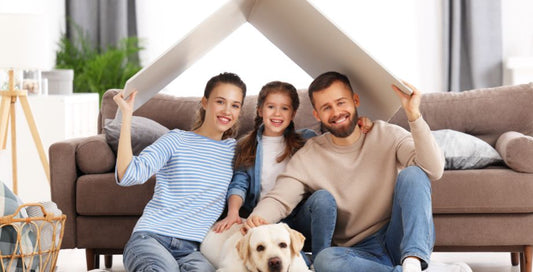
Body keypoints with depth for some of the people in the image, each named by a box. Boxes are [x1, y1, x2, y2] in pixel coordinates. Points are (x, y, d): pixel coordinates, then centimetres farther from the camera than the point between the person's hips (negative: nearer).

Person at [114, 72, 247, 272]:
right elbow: (128, 176, -7)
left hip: (191, 249, 2)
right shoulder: (177, 140, 5)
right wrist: (126, 115, -9)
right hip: (150, 238, -2)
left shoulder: (234, 149, 18)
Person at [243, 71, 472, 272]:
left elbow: (434, 170, -15)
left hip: (402, 239, 0)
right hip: (361, 253, 0)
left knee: (412, 173, -22)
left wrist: (414, 114, -24)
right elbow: (279, 199, -6)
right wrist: (258, 218, -29)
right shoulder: (308, 157, 4)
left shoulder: (387, 136, 1)